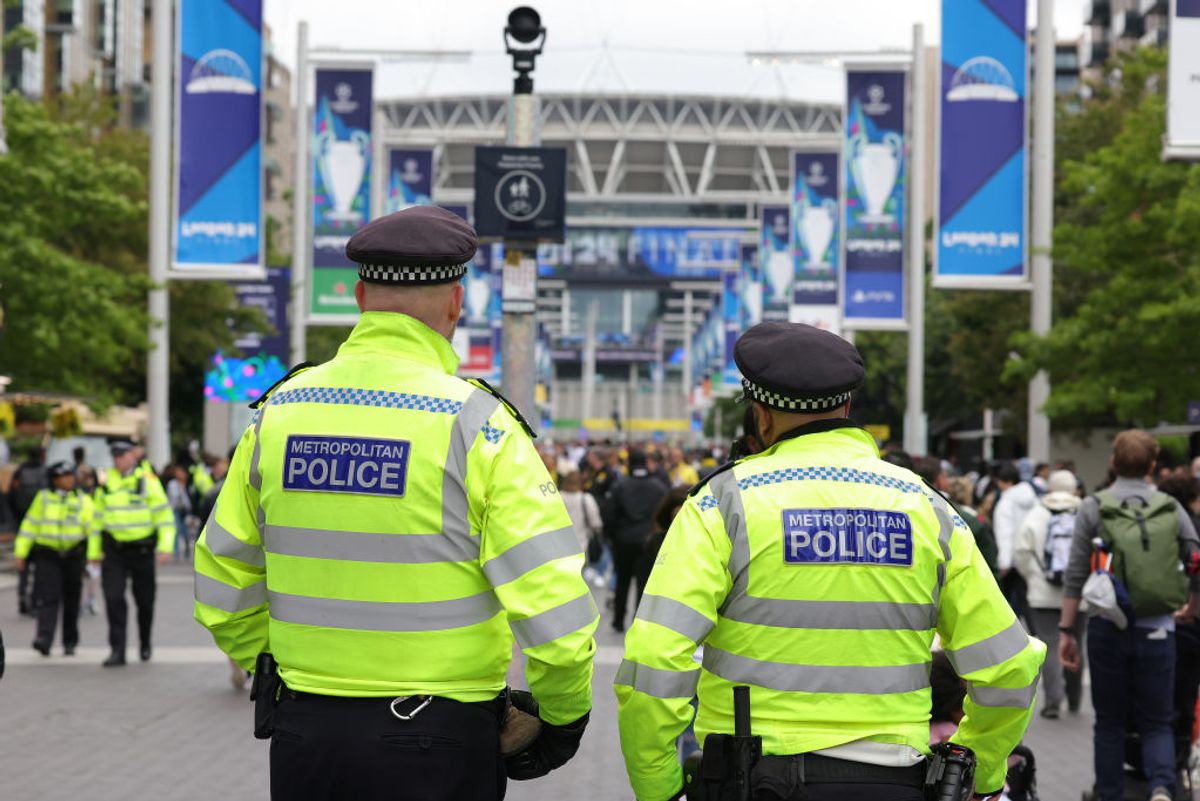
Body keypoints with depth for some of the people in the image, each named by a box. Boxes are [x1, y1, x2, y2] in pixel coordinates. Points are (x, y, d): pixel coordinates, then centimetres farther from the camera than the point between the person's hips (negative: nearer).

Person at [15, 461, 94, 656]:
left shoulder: (83, 501, 4)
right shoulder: (43, 498, 4)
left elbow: (92, 527, -3)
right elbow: (30, 525, 7)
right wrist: (21, 553, 4)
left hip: (73, 555, 1)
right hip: (47, 554, -1)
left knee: (71, 601, 9)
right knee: (48, 598, -13)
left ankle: (70, 643, 19)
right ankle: (44, 638, -23)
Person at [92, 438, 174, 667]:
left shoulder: (147, 480, -4)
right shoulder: (107, 482, 7)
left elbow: (165, 515, -4)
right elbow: (98, 517, 15)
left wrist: (165, 547, -13)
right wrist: (94, 550, 14)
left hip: (141, 550, -2)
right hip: (113, 551, 2)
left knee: (145, 601, 9)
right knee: (114, 599, -10)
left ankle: (145, 644, 31)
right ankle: (117, 650, -8)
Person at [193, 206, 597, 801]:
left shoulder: (279, 411, 2)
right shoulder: (474, 421, -12)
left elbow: (221, 598, 10)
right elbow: (554, 610, -16)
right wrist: (564, 714, 0)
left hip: (304, 736, 4)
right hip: (438, 746, -4)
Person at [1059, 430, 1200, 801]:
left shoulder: (1093, 508, -2)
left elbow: (1075, 576, -4)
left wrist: (1066, 630, 1)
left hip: (1108, 630, -1)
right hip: (1157, 630, 1)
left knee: (1109, 723, 13)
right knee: (1157, 722, 8)